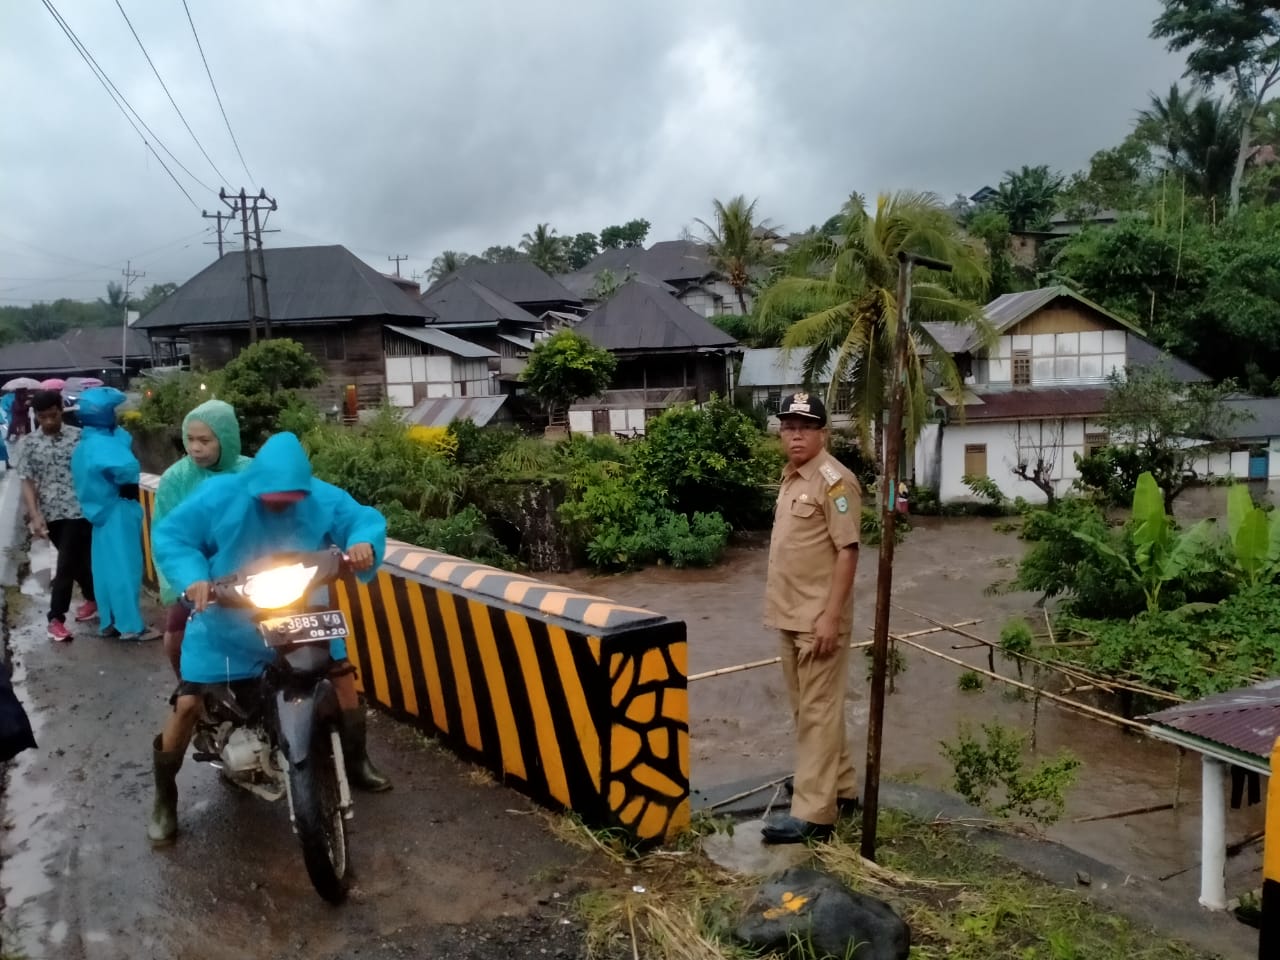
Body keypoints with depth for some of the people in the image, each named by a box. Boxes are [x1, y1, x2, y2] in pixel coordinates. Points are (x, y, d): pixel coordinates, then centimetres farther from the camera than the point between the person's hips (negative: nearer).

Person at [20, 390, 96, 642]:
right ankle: (91, 598, 36)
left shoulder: (77, 437, -3)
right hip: (50, 514, 3)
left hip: (77, 511, -3)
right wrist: (35, 515, -9)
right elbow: (27, 482, 1)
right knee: (76, 561, 17)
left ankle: (56, 618, 0)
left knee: (65, 566, -5)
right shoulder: (30, 443, 3)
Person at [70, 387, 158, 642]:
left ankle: (109, 621, 22)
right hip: (117, 513, -10)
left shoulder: (85, 444, 9)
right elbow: (129, 469, -34)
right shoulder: (101, 445, -23)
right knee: (124, 568, -4)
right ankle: (131, 625, 2)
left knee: (106, 568, 14)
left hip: (104, 512, 10)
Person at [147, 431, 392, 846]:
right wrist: (193, 577, -28)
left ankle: (356, 762, 27)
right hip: (226, 626, -2)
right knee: (188, 704, -6)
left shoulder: (322, 498, -11)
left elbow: (366, 518, -5)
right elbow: (169, 535, -10)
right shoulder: (218, 496, -16)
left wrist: (364, 543, -29)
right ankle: (164, 797, 18)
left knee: (343, 675, 4)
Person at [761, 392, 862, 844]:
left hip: (818, 619, -9)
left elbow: (847, 551, -18)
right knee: (807, 709, 17)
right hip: (791, 616, 9)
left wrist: (831, 616, -22)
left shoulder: (834, 480, -15)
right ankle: (839, 787, 30)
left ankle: (813, 812, 2)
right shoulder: (790, 477, 13)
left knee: (818, 712, -4)